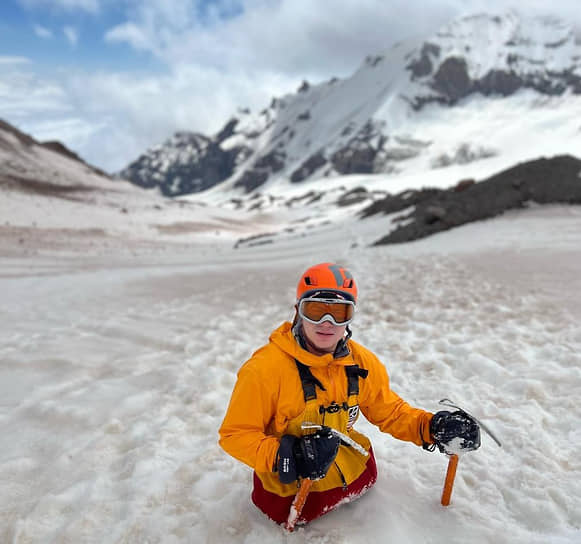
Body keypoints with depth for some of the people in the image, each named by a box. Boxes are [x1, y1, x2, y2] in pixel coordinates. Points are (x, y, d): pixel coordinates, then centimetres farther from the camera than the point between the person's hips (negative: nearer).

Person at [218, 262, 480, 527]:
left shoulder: (362, 363, -13)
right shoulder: (266, 367, -30)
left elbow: (389, 411, 1)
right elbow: (235, 434, -23)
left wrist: (432, 427, -17)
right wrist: (286, 455, -38)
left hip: (349, 471, 5)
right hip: (288, 487, -5)